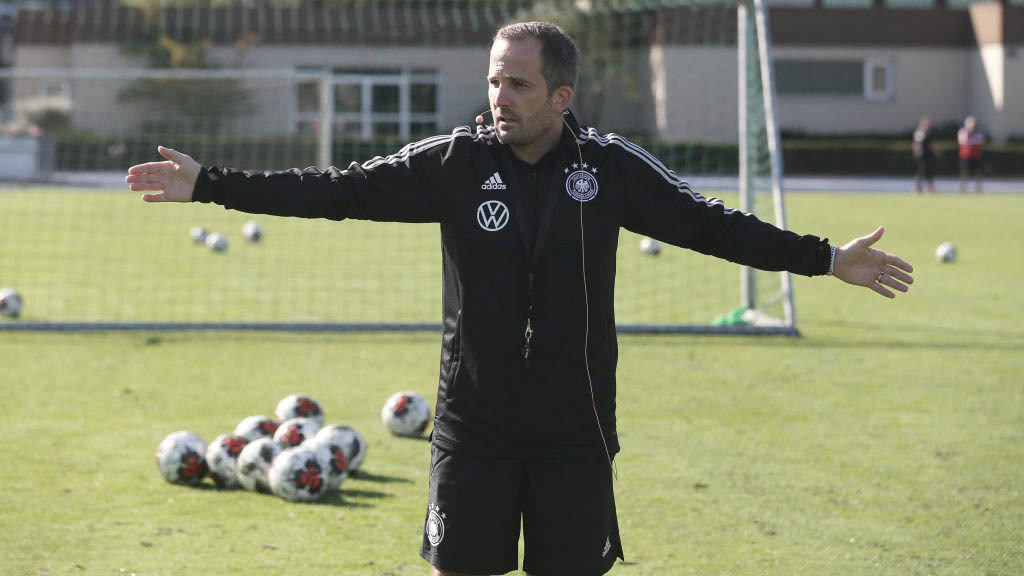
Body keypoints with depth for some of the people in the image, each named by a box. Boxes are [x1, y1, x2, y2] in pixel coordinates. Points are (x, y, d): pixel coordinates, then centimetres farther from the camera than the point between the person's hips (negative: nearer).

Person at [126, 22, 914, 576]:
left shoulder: (612, 167, -3)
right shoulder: (454, 162, -4)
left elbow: (709, 225, 5)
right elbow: (338, 191, -6)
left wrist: (827, 259, 4)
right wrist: (209, 184, -12)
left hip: (575, 426, 0)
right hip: (474, 422, 0)